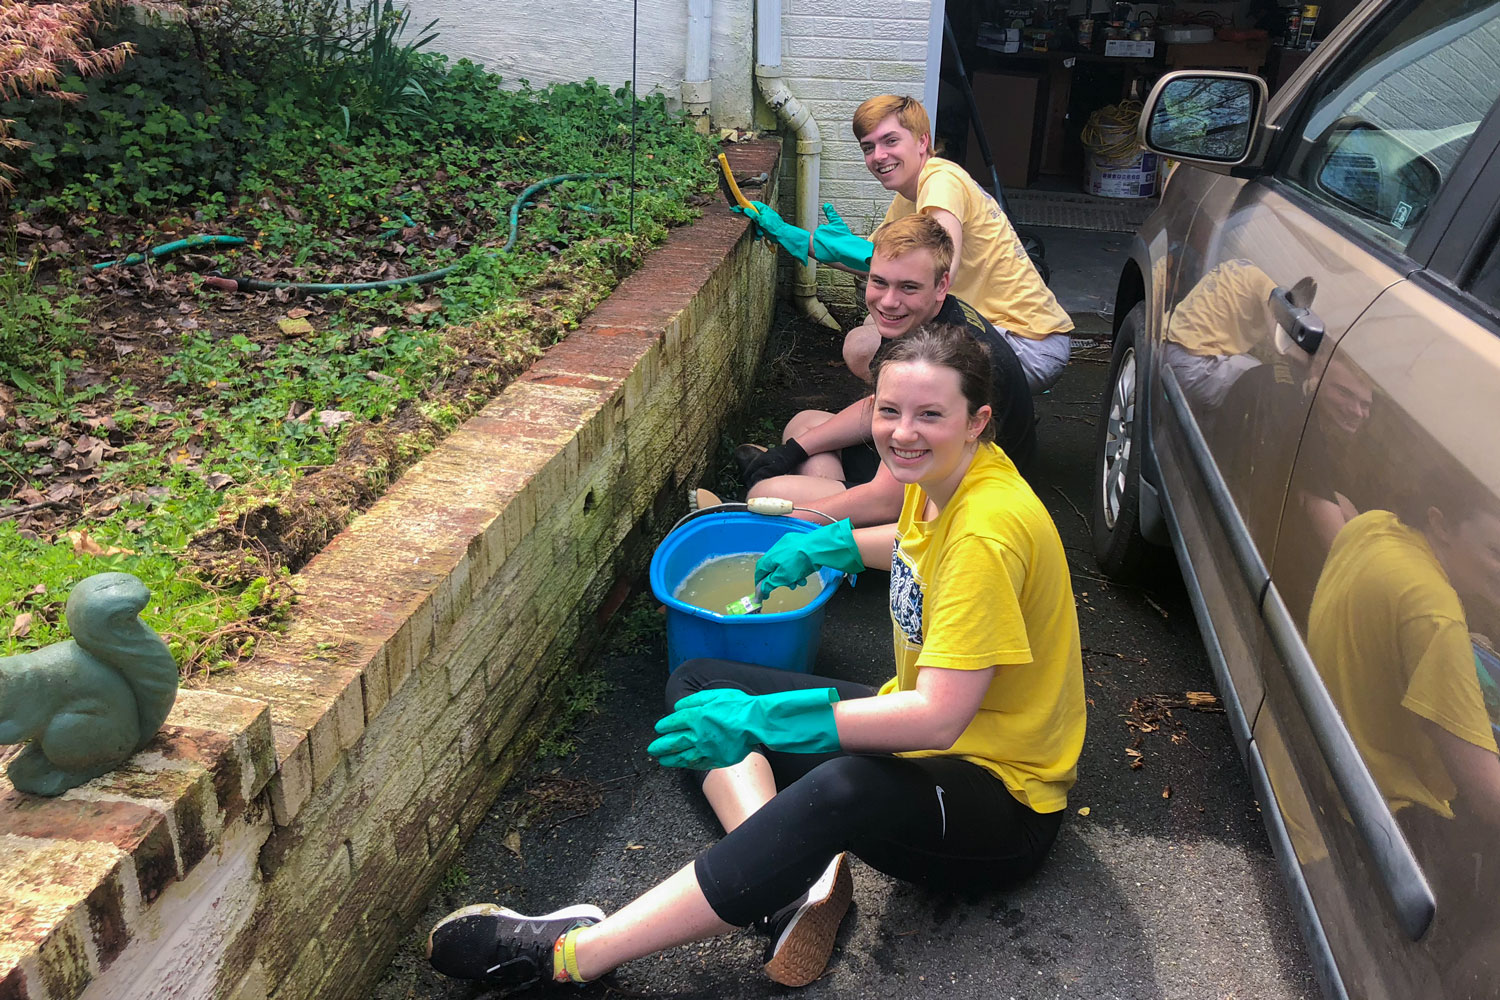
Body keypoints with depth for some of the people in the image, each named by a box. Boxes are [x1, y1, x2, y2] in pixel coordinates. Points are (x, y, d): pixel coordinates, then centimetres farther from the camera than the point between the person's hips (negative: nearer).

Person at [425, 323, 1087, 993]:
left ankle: (574, 953, -33)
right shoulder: (943, 476, -2)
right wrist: (827, 545, 15)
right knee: (696, 685, 6)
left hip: (1004, 806, -9)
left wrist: (758, 718, -32)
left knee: (845, 788, -44)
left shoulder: (986, 529, -29)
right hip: (917, 725, 9)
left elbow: (938, 717, -33)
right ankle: (803, 878, -18)